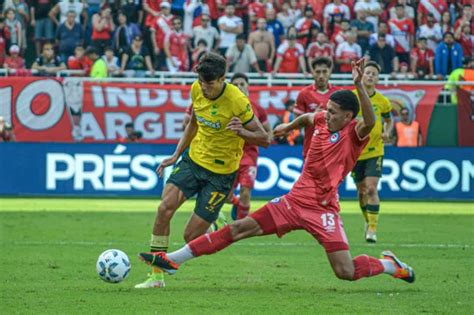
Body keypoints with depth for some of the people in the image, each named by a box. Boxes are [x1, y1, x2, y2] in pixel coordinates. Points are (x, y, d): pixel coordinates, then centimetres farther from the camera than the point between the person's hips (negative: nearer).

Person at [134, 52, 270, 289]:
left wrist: (241, 132, -33)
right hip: (193, 160, 5)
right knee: (165, 207, -20)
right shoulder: (197, 90, -2)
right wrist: (176, 155, 15)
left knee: (192, 237, -7)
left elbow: (264, 140, -14)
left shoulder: (237, 101, -20)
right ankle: (156, 276, -11)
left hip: (221, 173, -5)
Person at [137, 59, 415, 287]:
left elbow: (370, 121, -36)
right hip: (295, 200, 6)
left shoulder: (355, 134, -12)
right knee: (239, 228, 0)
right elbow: (307, 117, 32)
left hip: (323, 210, -6)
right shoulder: (322, 120, 6)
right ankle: (173, 259, 2)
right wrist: (289, 127, 41)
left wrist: (359, 86, -44)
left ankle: (390, 265, 18)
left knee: (346, 271, -14)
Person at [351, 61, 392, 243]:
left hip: (374, 151, -1)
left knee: (371, 189, -14)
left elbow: (389, 120, 13)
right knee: (362, 190, 11)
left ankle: (372, 229, -12)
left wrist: (386, 133, -6)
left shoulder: (382, 101, -4)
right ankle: (368, 221, 35)